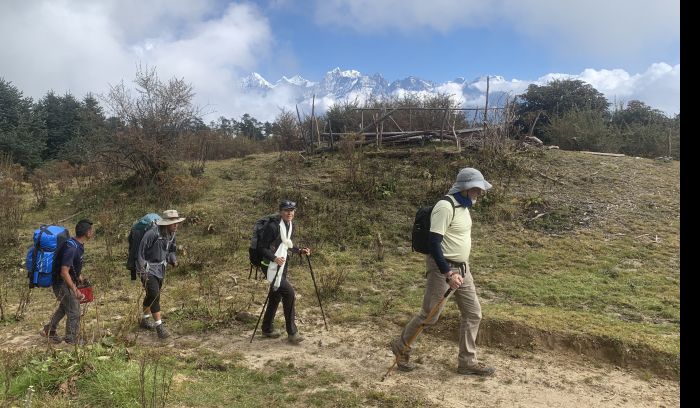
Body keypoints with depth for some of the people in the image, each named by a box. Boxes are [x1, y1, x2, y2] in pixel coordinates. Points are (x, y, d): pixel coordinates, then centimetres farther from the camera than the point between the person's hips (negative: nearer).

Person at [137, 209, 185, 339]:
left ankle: (145, 320, 38)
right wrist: (142, 271, -19)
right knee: (154, 296, -15)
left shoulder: (171, 235, -2)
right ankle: (159, 326, -11)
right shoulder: (152, 234, -26)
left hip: (160, 269, 8)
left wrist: (173, 260, -6)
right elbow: (141, 251, -20)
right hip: (148, 269, -8)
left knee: (151, 295, 20)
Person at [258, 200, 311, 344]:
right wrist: (274, 258, -30)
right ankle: (292, 332, -9)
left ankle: (267, 329, 30)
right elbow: (262, 247, -17)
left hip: (282, 265, 9)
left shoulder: (291, 226, 6)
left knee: (276, 296, 15)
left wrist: (300, 250, 4)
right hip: (272, 266, -9)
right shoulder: (273, 226, -19)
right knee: (288, 292, -18)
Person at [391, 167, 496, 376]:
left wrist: (461, 269, 21)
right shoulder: (445, 207, -21)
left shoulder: (463, 206, 9)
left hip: (462, 268, 9)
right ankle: (401, 347, 24)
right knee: (429, 315, 3)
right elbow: (434, 243, -25)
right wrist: (448, 273, -27)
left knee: (473, 313, 9)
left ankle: (467, 361, 21)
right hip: (442, 268, -9)